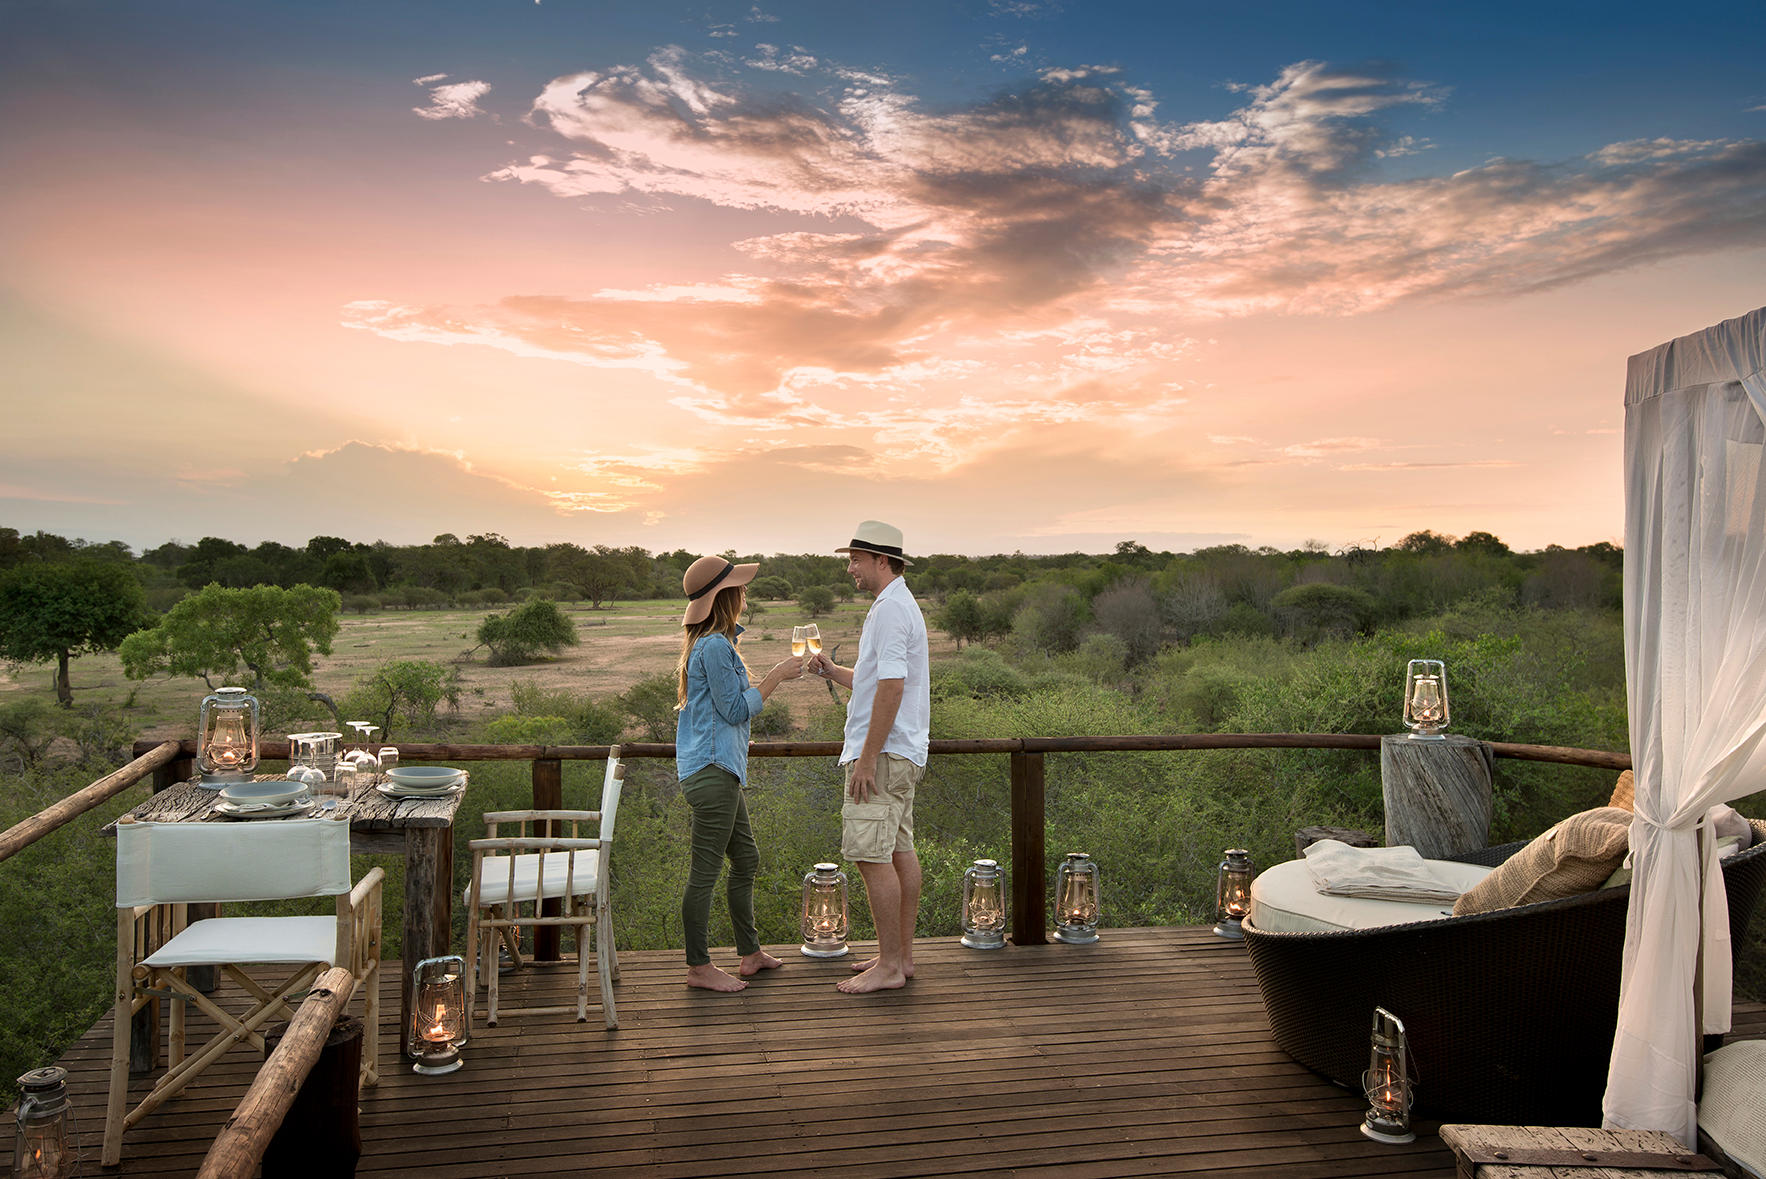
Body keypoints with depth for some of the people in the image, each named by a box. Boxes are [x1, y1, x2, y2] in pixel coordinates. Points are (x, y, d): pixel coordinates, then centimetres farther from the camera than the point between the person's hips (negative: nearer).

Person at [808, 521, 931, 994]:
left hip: (882, 754, -11)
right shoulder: (901, 605, 19)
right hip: (902, 753, 11)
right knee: (899, 852, 12)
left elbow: (891, 687, -23)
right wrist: (832, 670, 15)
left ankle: (889, 967, -3)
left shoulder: (890, 609, -15)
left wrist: (867, 758, -23)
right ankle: (901, 955, 19)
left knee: (872, 855, -9)